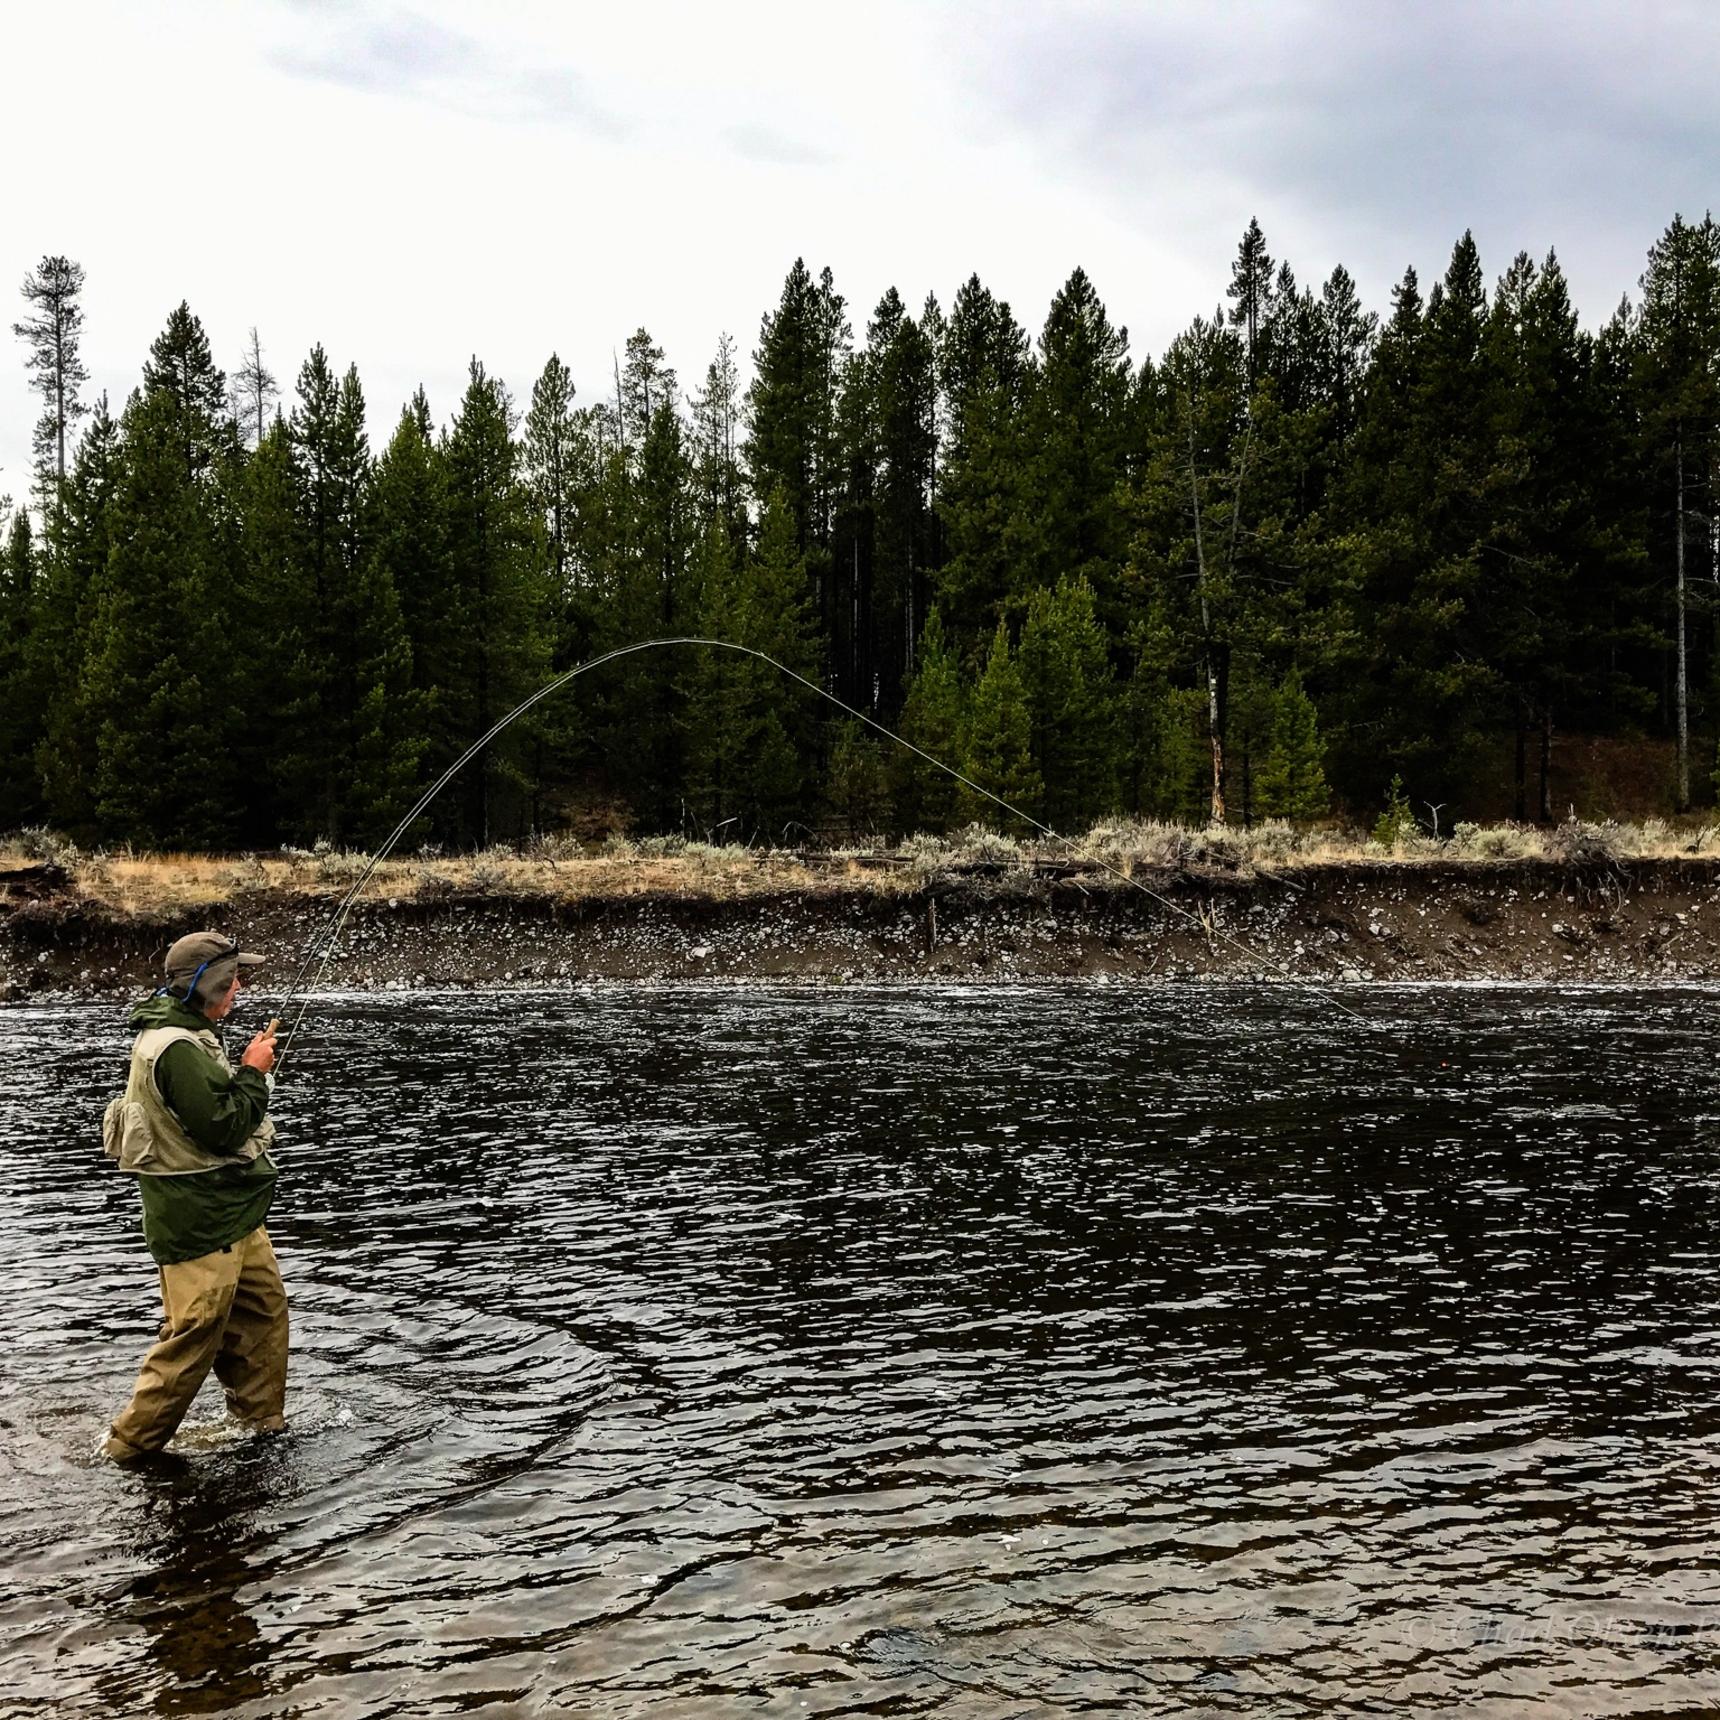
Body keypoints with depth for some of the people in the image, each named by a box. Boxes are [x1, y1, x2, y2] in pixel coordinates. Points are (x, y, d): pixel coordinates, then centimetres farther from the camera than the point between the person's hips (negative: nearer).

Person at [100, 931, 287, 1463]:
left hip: (230, 1209, 11)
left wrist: (250, 1072, 10)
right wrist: (254, 1072, -14)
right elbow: (223, 1128, -24)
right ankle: (129, 1444, 9)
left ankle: (265, 1422, 28)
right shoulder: (177, 1049, -23)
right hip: (201, 1219, -11)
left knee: (265, 1304, 17)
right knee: (195, 1334, -4)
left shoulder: (186, 1035, 12)